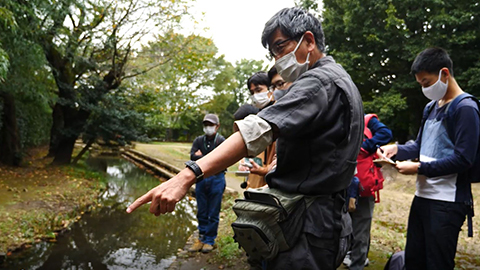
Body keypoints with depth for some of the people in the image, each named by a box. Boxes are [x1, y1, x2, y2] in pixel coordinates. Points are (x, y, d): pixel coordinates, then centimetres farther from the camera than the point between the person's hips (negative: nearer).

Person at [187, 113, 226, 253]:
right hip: (201, 178, 4)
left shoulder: (221, 141, -4)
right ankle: (201, 238, 23)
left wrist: (201, 157, -9)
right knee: (201, 212, 11)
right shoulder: (199, 140, 10)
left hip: (216, 178, -4)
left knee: (213, 213, 3)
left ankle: (209, 240, 15)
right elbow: (192, 156, -4)